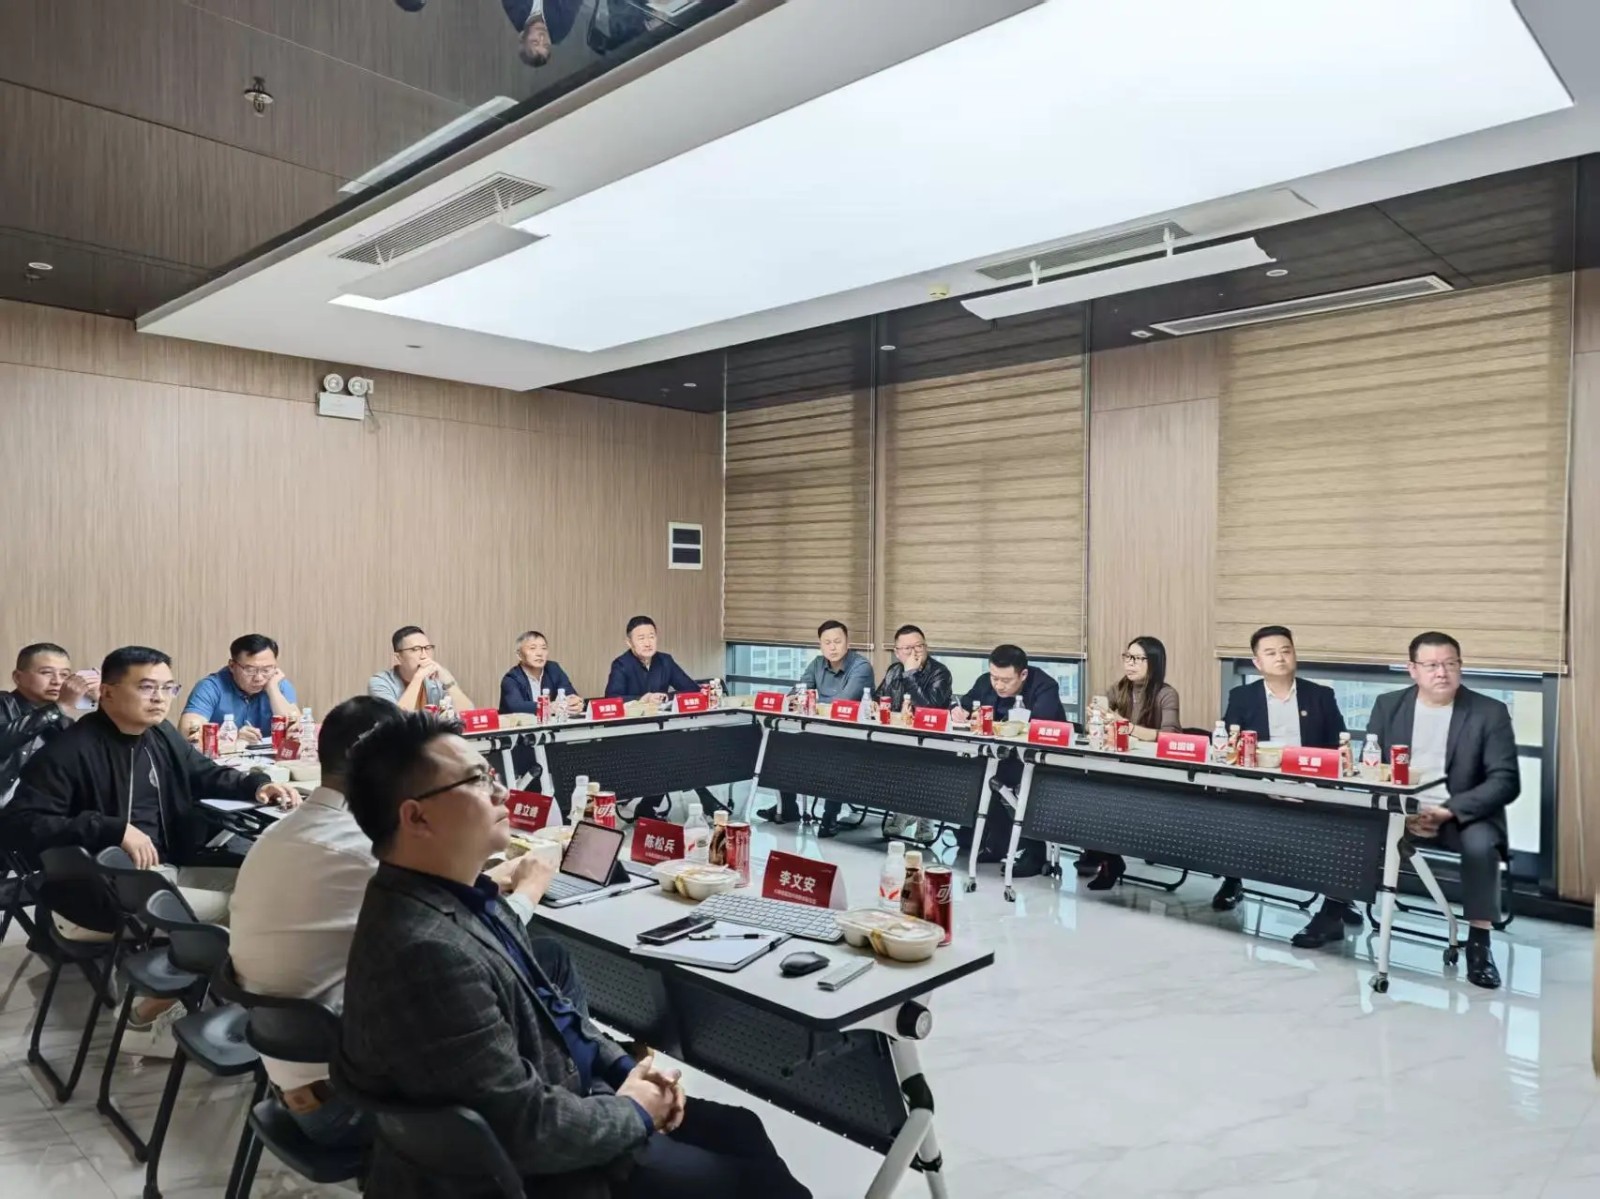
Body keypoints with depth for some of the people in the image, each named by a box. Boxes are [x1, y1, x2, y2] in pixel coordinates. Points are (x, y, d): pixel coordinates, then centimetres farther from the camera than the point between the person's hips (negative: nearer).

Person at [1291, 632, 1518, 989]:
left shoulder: (1490, 712, -4)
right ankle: (1333, 917, -5)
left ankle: (1479, 942, -19)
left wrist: (1449, 811, -24)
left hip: (1462, 813, -2)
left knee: (1481, 843, -34)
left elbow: (1506, 781, -10)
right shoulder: (1388, 706, 4)